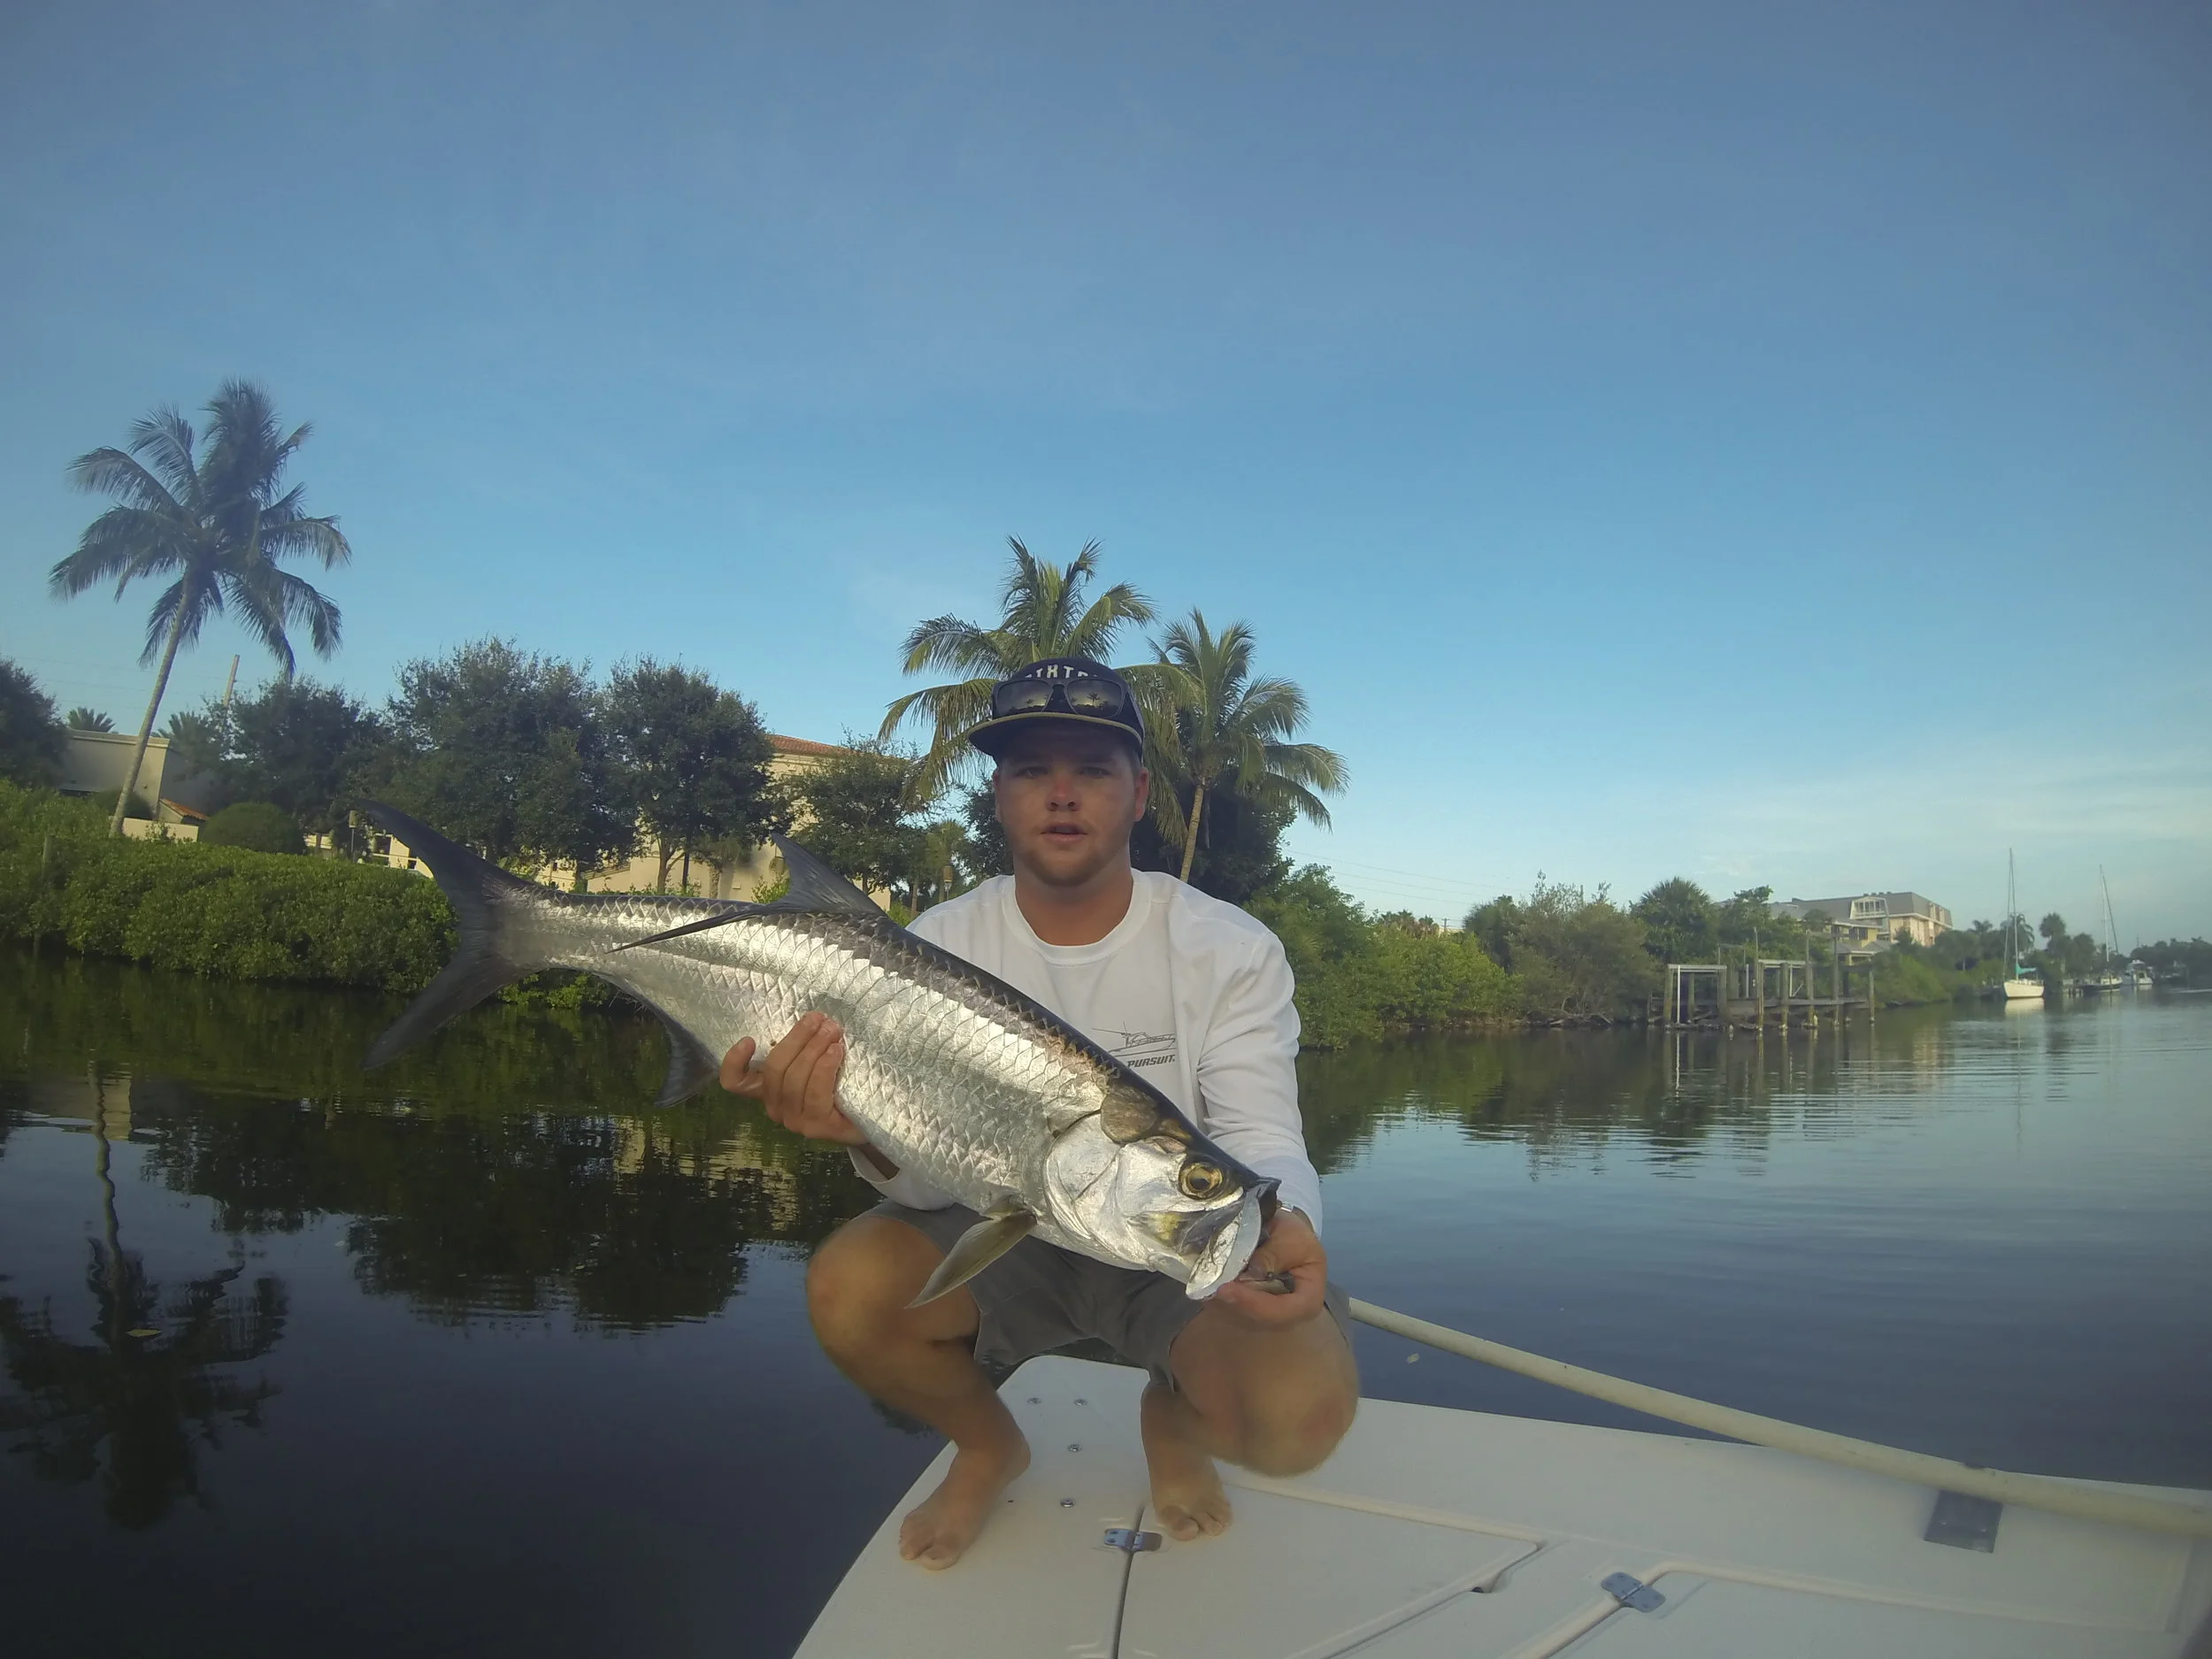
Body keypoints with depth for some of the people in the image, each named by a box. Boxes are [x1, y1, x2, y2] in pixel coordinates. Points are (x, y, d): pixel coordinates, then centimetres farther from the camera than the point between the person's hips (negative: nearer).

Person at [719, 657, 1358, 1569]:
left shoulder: (1231, 950, -12)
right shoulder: (939, 945, -8)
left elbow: (1261, 1144, -17)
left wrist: (1279, 1222, -42)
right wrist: (874, 1135, -38)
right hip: (1007, 1226, 2)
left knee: (1302, 1410, -28)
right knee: (846, 1288, -25)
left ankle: (1172, 1421, 13)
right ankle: (987, 1443, 11)